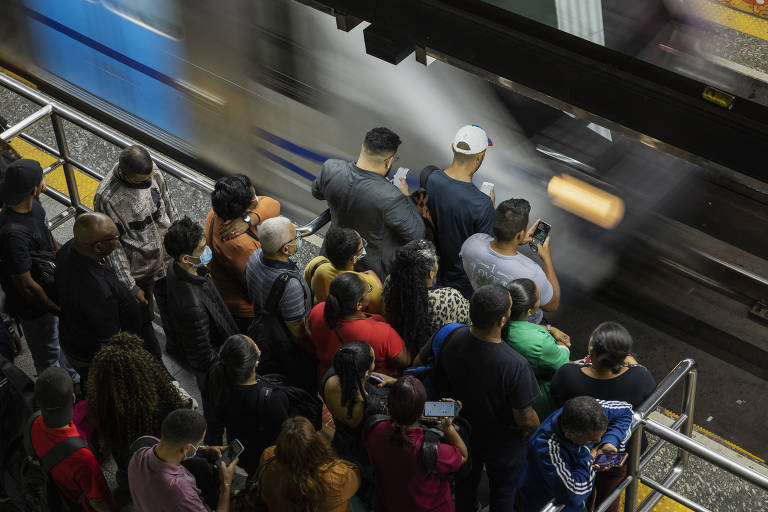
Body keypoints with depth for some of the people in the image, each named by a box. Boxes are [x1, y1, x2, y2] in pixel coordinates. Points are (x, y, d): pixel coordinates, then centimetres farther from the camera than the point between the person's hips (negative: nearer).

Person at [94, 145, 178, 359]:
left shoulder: (151, 169, -15)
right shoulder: (106, 197, -31)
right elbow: (113, 247, -22)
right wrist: (130, 287, -18)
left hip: (167, 259, 5)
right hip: (139, 272, -5)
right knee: (144, 321, 16)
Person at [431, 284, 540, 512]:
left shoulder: (450, 339, -26)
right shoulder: (515, 366, -41)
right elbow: (525, 419, -28)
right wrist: (536, 427, -4)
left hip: (462, 432, 4)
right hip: (502, 445, -4)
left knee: (465, 486, 32)